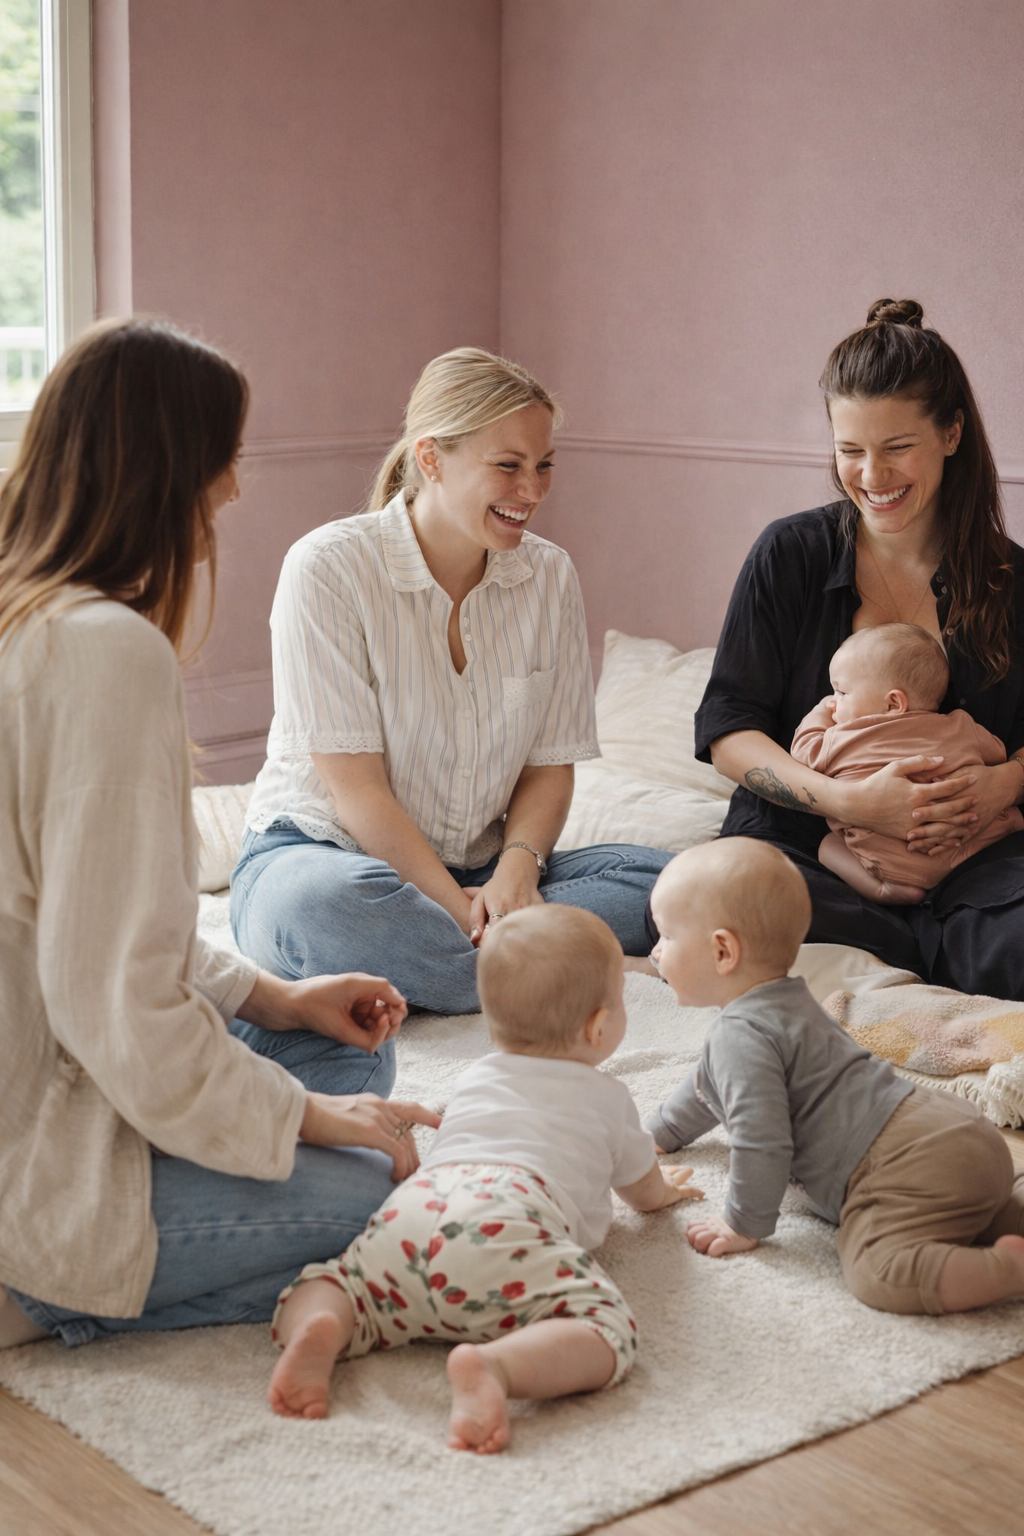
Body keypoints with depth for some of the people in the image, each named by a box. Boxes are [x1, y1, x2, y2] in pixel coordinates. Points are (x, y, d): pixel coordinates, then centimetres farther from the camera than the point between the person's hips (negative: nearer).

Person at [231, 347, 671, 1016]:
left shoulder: (551, 576, 3)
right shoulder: (328, 566, -12)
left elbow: (550, 765, 4)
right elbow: (355, 787, -16)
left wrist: (515, 873, -16)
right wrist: (457, 906, -24)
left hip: (477, 871, 5)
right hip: (322, 852, -5)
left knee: (666, 881, -19)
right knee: (329, 899, -41)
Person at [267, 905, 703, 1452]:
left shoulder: (475, 1078, 42)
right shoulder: (606, 1098, 30)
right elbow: (646, 1193, 47)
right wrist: (668, 1187, 74)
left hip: (416, 1198, 5)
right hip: (509, 1215, -4)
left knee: (334, 1285, 15)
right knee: (606, 1331, -14)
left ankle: (316, 1329, -22)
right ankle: (494, 1366, -43)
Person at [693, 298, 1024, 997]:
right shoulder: (791, 554, 2)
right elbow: (727, 730, -1)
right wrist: (848, 799, -18)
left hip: (955, 858, -1)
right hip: (800, 846, 1)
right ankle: (937, 950, -18)